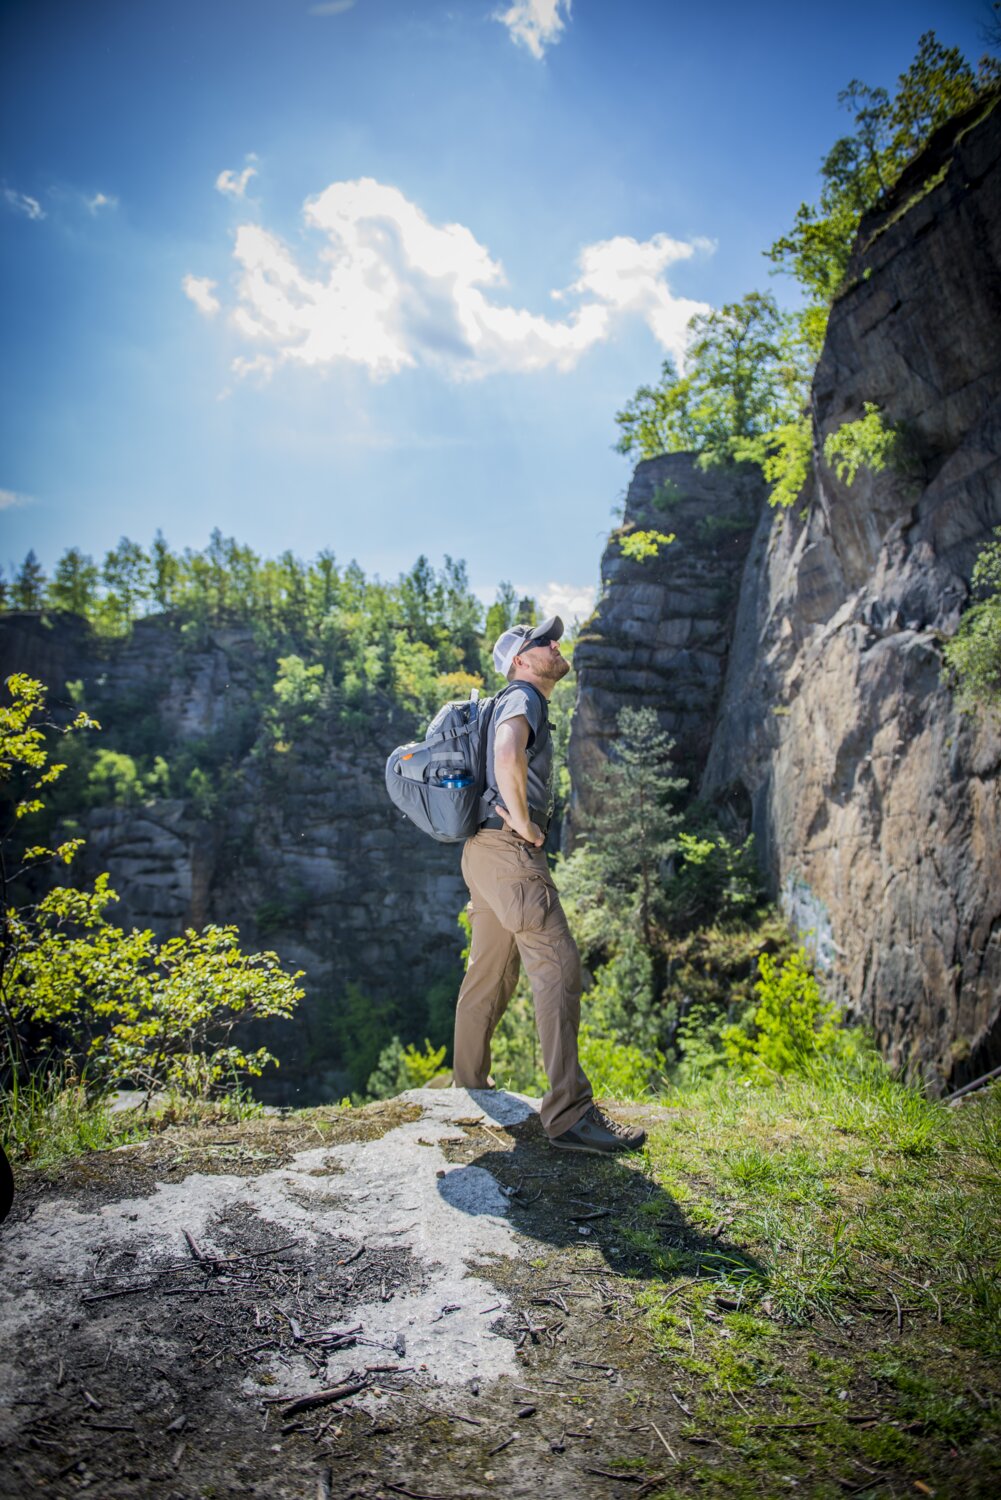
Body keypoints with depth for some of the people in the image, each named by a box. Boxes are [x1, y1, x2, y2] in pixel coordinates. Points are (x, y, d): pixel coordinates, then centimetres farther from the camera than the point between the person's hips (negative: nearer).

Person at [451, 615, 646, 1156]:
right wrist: (522, 822, -20)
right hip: (510, 852, -11)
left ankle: (468, 1089, 25)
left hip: (486, 851, 11)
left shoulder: (524, 704, 24)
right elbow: (507, 753, -31)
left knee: (490, 972, 15)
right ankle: (569, 1114, -15)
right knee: (557, 968, -14)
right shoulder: (522, 699, -9)